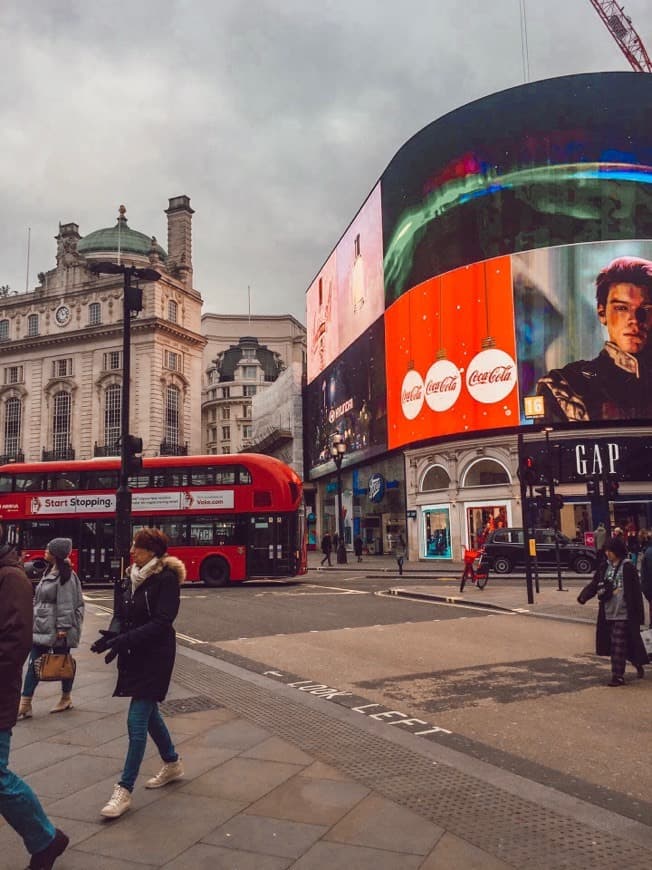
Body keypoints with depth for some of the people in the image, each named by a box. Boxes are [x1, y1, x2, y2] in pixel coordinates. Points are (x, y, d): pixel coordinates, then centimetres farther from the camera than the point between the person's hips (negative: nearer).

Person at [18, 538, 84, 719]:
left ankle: (66, 699, 24)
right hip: (42, 627, 9)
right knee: (33, 664, 4)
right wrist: (35, 621, 20)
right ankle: (24, 705, 6)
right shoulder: (49, 572, 13)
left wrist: (63, 627, -24)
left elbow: (66, 604, -21)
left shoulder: (65, 575, -16)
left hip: (56, 629, -9)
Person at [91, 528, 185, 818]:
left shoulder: (166, 579, -16)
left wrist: (122, 640, -27)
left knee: (137, 721, -6)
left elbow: (161, 622, -21)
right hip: (134, 655, 8)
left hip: (155, 657, -8)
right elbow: (121, 614, 7)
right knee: (148, 713, 19)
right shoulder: (129, 577, 6)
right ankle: (172, 763, 39)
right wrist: (113, 634, -15)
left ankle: (124, 790, 4)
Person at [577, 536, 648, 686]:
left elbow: (636, 592, -10)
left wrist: (638, 615, -11)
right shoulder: (604, 566, 6)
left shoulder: (628, 568, -10)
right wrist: (584, 596, -18)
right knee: (612, 645, 14)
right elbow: (595, 583, 0)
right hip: (608, 612, 6)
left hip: (623, 613, -6)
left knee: (619, 646, -3)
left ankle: (618, 676, 6)